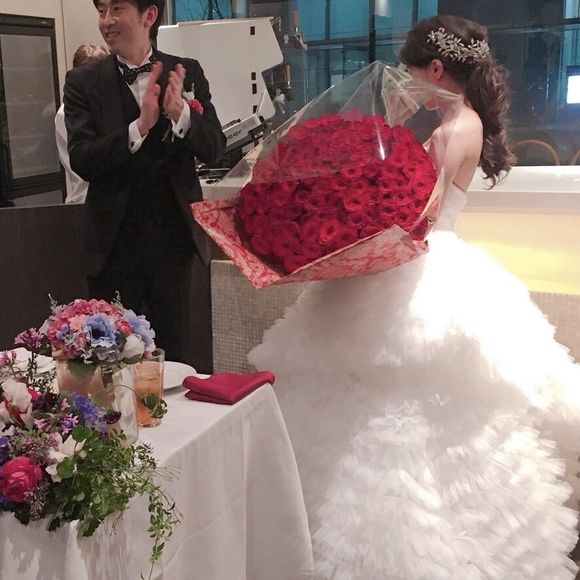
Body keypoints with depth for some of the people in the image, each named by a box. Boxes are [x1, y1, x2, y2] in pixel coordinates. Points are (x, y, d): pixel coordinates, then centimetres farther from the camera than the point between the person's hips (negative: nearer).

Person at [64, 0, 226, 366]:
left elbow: (214, 150, -2)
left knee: (189, 361, 11)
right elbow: (81, 161, -10)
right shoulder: (83, 82, 1)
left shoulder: (188, 73, 4)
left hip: (180, 238, 1)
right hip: (115, 243, 0)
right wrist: (140, 126, -24)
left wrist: (180, 113, -21)